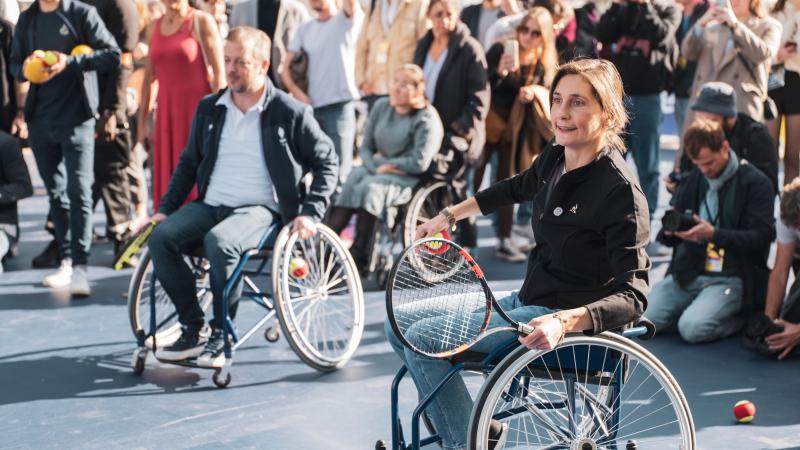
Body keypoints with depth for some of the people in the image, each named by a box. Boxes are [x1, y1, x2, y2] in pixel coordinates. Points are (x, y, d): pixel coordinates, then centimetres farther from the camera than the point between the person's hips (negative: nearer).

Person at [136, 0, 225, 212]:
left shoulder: (202, 22, -3)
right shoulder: (156, 27, 13)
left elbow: (219, 73, -8)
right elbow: (148, 77, 16)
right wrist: (142, 120, 14)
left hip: (197, 109, -5)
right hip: (167, 113, 5)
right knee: (168, 182, 4)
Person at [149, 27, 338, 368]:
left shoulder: (290, 113, -2)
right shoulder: (209, 109, 12)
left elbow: (327, 162, 4)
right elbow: (189, 162, 21)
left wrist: (310, 213, -7)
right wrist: (165, 208, 11)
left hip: (261, 209, -5)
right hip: (210, 205, 5)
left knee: (218, 241, -36)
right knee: (161, 237, -23)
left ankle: (221, 334, -18)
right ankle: (193, 329, -11)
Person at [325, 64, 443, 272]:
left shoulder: (426, 120, -10)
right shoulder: (381, 107, 8)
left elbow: (419, 163, -16)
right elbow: (365, 147, 10)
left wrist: (384, 162, -8)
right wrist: (376, 167, -11)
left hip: (409, 177, -6)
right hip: (377, 169, 6)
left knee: (371, 188, -32)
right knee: (350, 182, -25)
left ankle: (359, 258, -27)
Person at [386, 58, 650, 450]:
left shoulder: (619, 191, -22)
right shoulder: (555, 158, 2)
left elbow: (633, 296, -25)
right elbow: (516, 188, 26)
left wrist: (565, 322, -41)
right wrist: (449, 216, 29)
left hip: (572, 318, -9)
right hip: (526, 301, 9)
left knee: (423, 340, -18)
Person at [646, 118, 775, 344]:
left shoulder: (756, 183, -4)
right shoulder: (691, 180, 12)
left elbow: (761, 237, -11)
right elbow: (668, 238, 16)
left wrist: (714, 234, -22)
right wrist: (669, 230, -10)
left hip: (730, 278, -5)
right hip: (687, 272, 5)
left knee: (692, 329, -28)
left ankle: (738, 318, 2)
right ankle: (693, 308, 9)